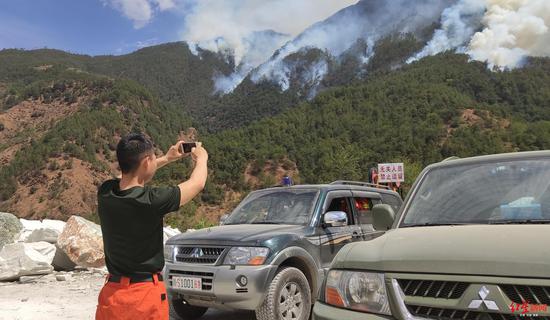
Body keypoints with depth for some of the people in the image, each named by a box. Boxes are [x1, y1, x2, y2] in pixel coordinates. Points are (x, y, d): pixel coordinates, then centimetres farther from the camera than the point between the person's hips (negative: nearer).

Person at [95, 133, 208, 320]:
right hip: (146, 293, -5)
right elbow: (197, 183, -7)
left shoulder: (105, 193, -7)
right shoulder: (151, 201, -23)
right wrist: (201, 157, 13)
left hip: (112, 291, 5)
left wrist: (167, 159, 23)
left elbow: (131, 174, 17)